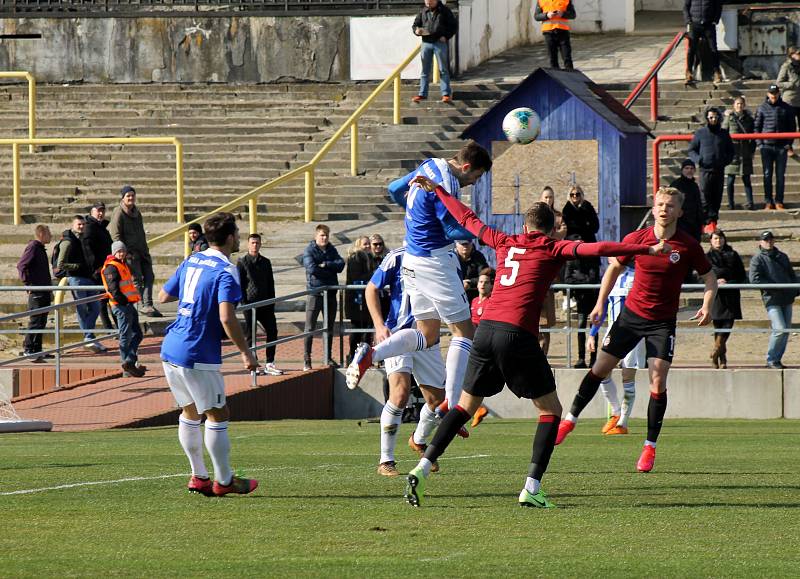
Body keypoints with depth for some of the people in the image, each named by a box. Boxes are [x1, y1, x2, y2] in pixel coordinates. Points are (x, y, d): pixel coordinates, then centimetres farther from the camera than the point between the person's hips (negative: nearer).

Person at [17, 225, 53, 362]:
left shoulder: (41, 249, 18)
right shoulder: (33, 247, -11)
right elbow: (21, 265, -20)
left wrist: (50, 291, 24)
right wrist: (28, 284, -19)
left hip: (44, 293, 10)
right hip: (36, 293, -10)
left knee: (41, 322, 10)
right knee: (36, 321, -10)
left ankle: (37, 350, 14)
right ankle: (28, 349, -8)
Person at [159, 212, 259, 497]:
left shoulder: (191, 262, 10)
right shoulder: (226, 272, -14)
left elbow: (164, 296, 19)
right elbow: (226, 317, -24)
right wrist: (245, 352, -16)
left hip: (171, 348, 8)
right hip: (198, 356, -8)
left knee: (190, 411, 18)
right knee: (218, 415, 3)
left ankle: (199, 476, 23)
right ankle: (224, 481, 9)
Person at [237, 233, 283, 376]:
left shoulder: (266, 262, 13)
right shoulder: (242, 262, -1)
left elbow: (271, 284, 16)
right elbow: (240, 284, -4)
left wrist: (272, 303, 8)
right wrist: (244, 303, -12)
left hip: (265, 304, 5)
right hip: (250, 304, -5)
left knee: (272, 332, 0)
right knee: (250, 335, 0)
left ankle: (269, 364, 7)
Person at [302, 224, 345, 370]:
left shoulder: (331, 250, 11)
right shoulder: (309, 251, -4)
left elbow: (341, 264, -3)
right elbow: (312, 268, -19)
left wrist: (325, 265, -14)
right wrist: (331, 269, -7)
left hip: (330, 292, 5)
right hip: (315, 292, -5)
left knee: (330, 327, 12)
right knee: (310, 328, -5)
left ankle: (328, 358, 20)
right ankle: (306, 359, -2)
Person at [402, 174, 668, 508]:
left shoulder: (505, 243, 18)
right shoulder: (552, 250, 6)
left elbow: (467, 218, 29)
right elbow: (596, 249, -6)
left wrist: (436, 189, 43)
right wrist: (648, 249, -7)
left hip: (486, 329, 5)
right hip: (518, 335, -5)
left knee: (465, 406, 17)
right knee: (550, 410, 7)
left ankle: (422, 468, 4)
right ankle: (532, 488, -5)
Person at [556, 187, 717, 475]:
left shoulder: (688, 246, -10)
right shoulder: (637, 239, -6)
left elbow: (710, 277, 2)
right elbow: (615, 267, 11)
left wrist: (707, 306, -15)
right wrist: (600, 303, 6)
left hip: (663, 322, -2)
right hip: (631, 314, 2)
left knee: (658, 381, -12)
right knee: (600, 367, 3)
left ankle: (650, 446, 0)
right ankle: (570, 419, 23)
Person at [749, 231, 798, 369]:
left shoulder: (782, 257, 18)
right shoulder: (757, 259, 0)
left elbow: (792, 275, 25)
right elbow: (755, 279, -11)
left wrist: (795, 290, 8)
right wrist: (775, 287, -16)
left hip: (787, 300, 6)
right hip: (772, 300, -6)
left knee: (786, 330, 5)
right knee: (780, 329, -17)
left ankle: (776, 359, 14)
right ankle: (771, 360, -5)